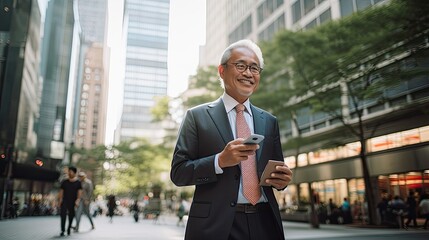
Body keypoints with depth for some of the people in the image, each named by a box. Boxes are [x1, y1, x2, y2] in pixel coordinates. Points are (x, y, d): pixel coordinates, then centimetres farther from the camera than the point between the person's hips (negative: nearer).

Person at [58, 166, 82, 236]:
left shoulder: (78, 183, 3)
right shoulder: (64, 182, 8)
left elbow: (79, 192, -4)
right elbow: (61, 192, 8)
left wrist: (78, 200, -17)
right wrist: (60, 200, -1)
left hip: (73, 202, 0)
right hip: (65, 201, 0)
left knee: (71, 216, 6)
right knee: (63, 215, -15)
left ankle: (69, 229, 24)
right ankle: (62, 230, -12)